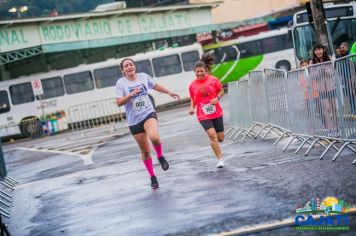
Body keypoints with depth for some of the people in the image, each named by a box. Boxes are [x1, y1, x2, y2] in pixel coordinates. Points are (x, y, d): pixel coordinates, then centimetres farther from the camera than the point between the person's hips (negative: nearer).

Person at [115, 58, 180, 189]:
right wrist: (131, 94, -22)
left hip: (148, 114, 0)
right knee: (145, 151, 7)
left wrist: (169, 92, 27)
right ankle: (152, 177, 26)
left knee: (154, 137, -31)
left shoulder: (143, 76, 3)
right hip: (134, 121, 0)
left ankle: (160, 156, 1)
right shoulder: (121, 83, -4)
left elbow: (155, 86, 22)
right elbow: (119, 102, -9)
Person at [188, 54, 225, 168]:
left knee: (220, 138, 6)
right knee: (212, 135, -20)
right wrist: (192, 108, -5)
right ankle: (220, 159, -11)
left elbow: (221, 91, 7)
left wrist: (217, 98, -12)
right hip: (203, 115, -1)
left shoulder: (213, 80, -4)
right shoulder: (192, 85, -1)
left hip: (216, 113, 1)